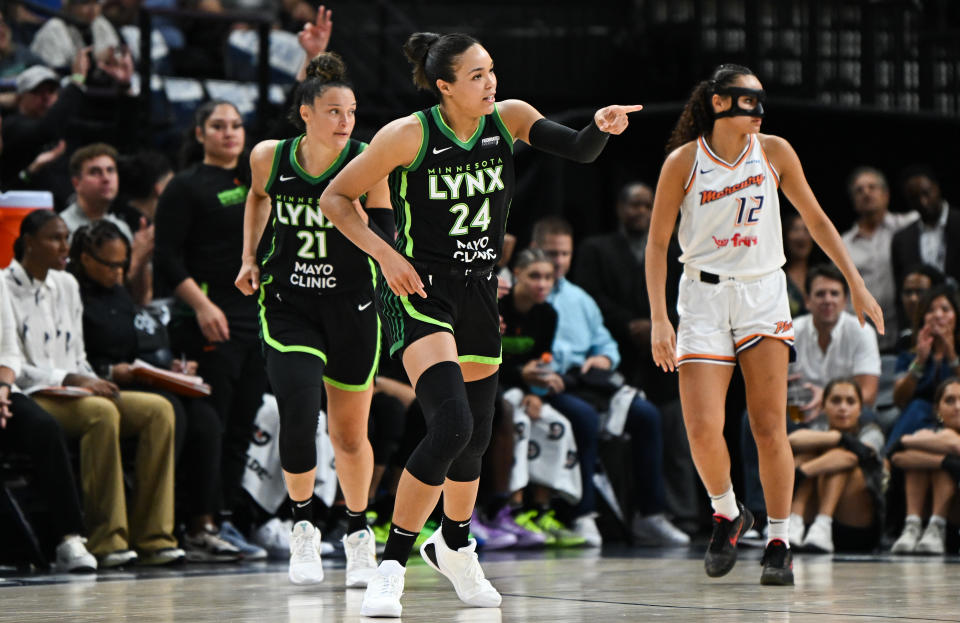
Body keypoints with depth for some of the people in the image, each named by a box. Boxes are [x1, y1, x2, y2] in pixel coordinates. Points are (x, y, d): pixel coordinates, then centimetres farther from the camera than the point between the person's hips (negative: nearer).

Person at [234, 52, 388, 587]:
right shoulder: (270, 158, -6)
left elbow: (384, 242, -14)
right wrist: (250, 257, 13)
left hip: (351, 307, 0)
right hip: (287, 306, 0)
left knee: (350, 433, 8)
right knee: (299, 416, -18)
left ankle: (359, 532, 34)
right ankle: (304, 528, 5)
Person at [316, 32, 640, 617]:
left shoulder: (508, 119, -2)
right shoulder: (409, 135, -14)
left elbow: (578, 150, -13)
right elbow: (336, 198, -6)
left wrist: (602, 128, -34)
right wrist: (386, 254, -17)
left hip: (478, 293, 6)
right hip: (420, 290, -6)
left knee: (477, 434, 14)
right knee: (452, 423, -24)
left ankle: (454, 546, 43)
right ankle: (391, 566, -14)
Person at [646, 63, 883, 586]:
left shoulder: (773, 152, 2)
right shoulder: (684, 160, -4)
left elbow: (814, 218, 12)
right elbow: (657, 243, 0)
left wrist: (855, 284, 9)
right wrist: (659, 320, -9)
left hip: (763, 293, 1)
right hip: (704, 295, -1)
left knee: (769, 429, -7)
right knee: (703, 430, -11)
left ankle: (777, 542, 4)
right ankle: (728, 514, 16)